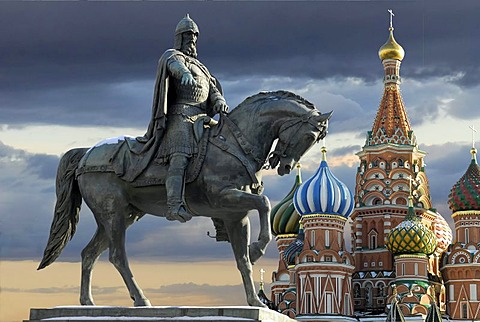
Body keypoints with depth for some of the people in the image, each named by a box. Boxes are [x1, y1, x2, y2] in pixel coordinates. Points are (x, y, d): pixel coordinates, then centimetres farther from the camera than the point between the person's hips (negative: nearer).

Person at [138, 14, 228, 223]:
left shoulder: (200, 67, 32)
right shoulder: (172, 56, 8)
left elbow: (213, 89, 20)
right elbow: (174, 65, -18)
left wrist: (220, 103, -5)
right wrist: (185, 73, -42)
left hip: (201, 119, 9)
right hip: (180, 116, -9)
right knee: (180, 156, -26)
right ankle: (174, 206, -44)